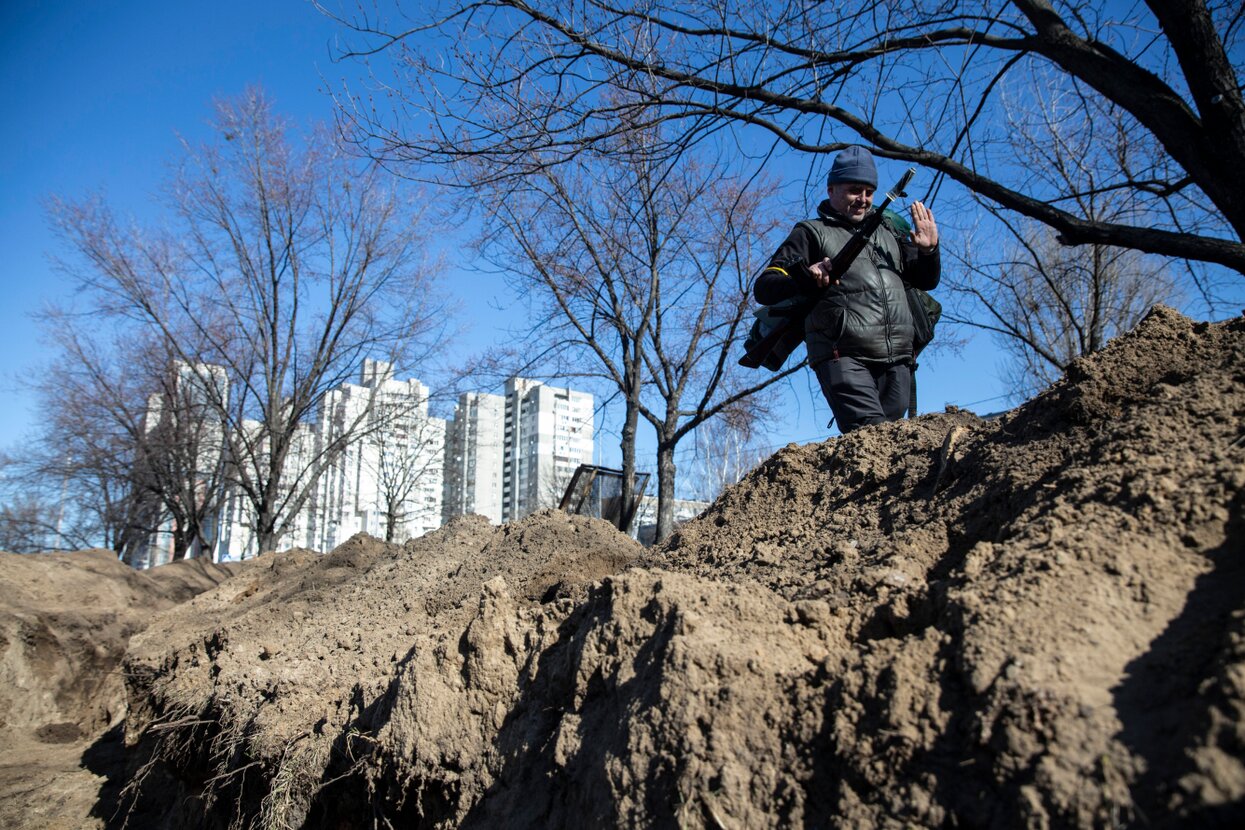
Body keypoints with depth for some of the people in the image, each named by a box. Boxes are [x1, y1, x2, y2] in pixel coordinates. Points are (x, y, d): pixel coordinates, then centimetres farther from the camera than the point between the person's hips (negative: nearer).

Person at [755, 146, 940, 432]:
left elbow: (926, 281, 30)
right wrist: (805, 277, -19)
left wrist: (929, 251, 7)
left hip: (897, 362, 6)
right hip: (844, 360, -6)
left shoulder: (887, 232, 26)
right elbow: (764, 289, 2)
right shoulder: (812, 233, 11)